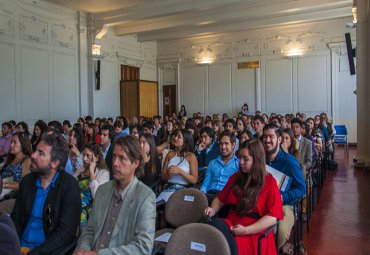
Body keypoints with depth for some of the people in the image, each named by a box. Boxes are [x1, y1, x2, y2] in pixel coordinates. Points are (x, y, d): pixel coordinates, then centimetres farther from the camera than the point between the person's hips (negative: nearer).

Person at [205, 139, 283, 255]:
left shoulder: (269, 182, -3)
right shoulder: (236, 177, 14)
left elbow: (272, 217, -10)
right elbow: (220, 198, 21)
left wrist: (245, 230, -18)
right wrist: (213, 210, -2)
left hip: (255, 232, -5)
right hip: (231, 224, 5)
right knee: (215, 224, -31)